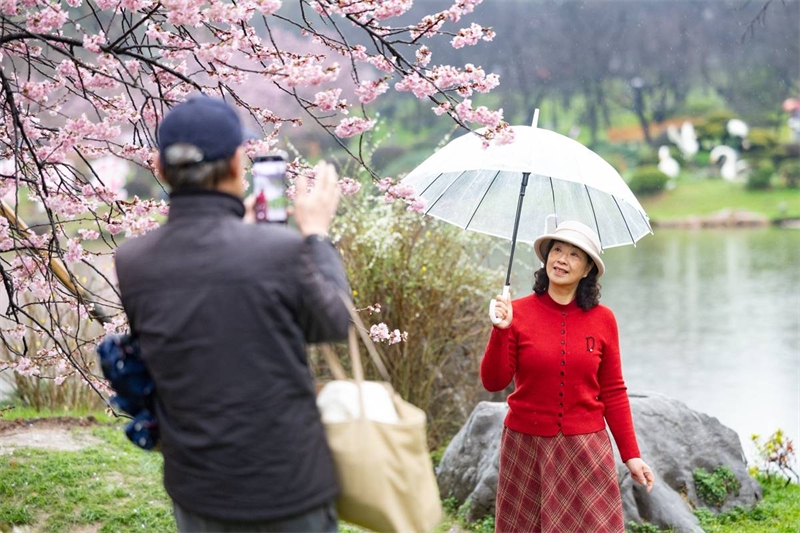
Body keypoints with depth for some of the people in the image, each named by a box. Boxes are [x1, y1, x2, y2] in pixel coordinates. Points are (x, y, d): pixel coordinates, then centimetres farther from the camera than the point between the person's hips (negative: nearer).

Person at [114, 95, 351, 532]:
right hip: (290, 491, -3)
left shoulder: (129, 264, -9)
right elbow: (334, 325, -2)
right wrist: (316, 234, 11)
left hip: (196, 494, 3)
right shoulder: (282, 250, -20)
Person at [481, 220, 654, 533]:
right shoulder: (518, 313, -3)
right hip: (526, 446, 0)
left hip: (585, 448, 1)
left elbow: (613, 392, 5)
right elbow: (493, 382, -5)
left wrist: (630, 455, 2)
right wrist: (501, 331, -18)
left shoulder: (602, 319, 1)